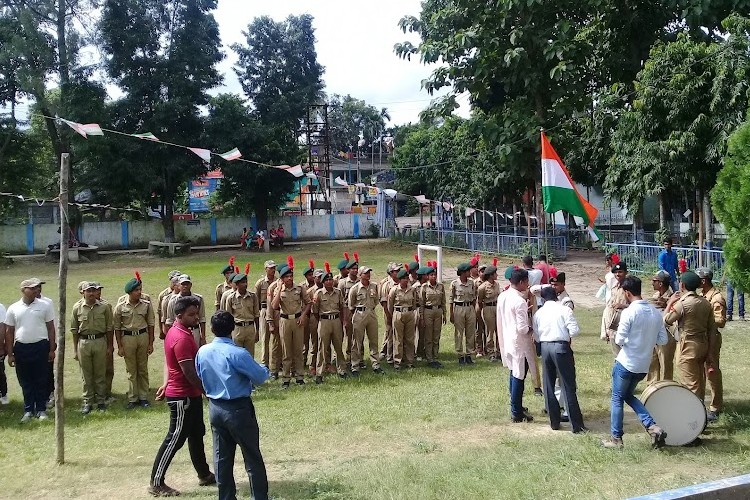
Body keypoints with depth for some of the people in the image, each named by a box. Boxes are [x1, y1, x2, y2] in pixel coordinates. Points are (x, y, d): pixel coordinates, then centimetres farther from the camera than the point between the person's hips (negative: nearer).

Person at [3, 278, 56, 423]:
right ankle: (28, 410, 19)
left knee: (41, 380, 4)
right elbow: (9, 332, 7)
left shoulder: (45, 306, 2)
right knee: (25, 381, 8)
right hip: (21, 348, 1)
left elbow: (51, 328, 5)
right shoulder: (13, 308, 4)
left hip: (40, 347, -1)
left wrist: (52, 350, 1)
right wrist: (10, 354, 3)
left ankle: (41, 410, 14)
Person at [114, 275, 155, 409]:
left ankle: (143, 397, 18)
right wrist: (120, 346, 0)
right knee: (131, 370, 6)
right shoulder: (120, 307, -6)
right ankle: (132, 398, 15)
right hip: (127, 338, -1)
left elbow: (150, 324, 4)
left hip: (143, 336, 1)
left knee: (143, 369, 9)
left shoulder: (146, 304, -3)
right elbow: (117, 327, 1)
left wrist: (151, 343, 2)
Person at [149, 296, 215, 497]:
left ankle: (204, 474, 32)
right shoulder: (182, 338, -25)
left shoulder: (178, 331, 8)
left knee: (197, 434, 19)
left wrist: (167, 383, 11)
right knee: (175, 439, -1)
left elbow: (169, 361, 15)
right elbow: (189, 372, -26)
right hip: (182, 397, -10)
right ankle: (156, 483, 10)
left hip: (190, 394, 10)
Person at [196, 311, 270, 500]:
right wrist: (265, 370, 5)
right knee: (253, 458, 6)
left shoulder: (202, 352, -2)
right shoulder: (237, 353, -21)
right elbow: (260, 377, -16)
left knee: (222, 458, 15)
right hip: (239, 409, -6)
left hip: (215, 408, 6)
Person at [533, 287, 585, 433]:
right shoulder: (564, 309, -3)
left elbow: (536, 336, 7)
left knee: (549, 385, 13)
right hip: (561, 347, -3)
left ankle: (554, 422, 17)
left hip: (545, 347, 3)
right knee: (568, 386, 2)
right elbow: (574, 330, -10)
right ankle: (576, 425, 5)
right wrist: (566, 335, 10)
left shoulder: (538, 313, 8)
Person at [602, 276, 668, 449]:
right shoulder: (656, 312, 3)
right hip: (644, 365, 7)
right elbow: (663, 340, 6)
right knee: (629, 395, 23)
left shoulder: (629, 312, -18)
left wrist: (615, 338, 2)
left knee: (617, 399, 9)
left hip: (626, 363, -6)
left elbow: (620, 340, -19)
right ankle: (652, 426, 7)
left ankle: (616, 438, 15)